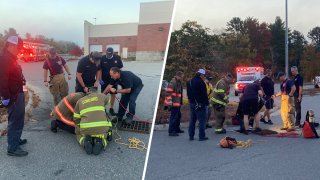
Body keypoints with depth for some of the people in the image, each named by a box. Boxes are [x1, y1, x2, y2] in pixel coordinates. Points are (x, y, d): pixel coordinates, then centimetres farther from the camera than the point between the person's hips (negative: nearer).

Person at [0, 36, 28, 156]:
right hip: (12, 96, -11)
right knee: (15, 121, -5)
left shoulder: (10, 58, 15)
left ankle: (16, 139, 36)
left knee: (18, 119, 21)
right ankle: (12, 148, 2)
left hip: (17, 93, 11)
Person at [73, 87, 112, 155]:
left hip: (86, 129, 1)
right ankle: (100, 143, -4)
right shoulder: (102, 96, 16)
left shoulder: (80, 101, 21)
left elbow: (76, 119, 22)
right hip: (101, 128, -1)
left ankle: (85, 142, 0)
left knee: (79, 135, 35)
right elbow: (106, 99, 42)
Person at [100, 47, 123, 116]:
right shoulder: (102, 58, -11)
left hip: (114, 79, 1)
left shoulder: (117, 58, -7)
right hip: (104, 80, -1)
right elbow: (99, 70, -3)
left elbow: (120, 67, 5)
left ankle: (111, 108, 21)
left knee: (113, 94, 7)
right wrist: (100, 79, -7)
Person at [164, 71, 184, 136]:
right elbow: (168, 92, -22)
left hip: (178, 103, 11)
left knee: (178, 116, 19)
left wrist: (180, 101, 27)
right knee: (173, 117, -8)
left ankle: (177, 129, 32)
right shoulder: (172, 82, -16)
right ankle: (171, 131, -2)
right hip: (174, 103, -11)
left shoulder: (179, 82, 16)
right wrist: (170, 101, -26)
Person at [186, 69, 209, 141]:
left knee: (192, 120, 13)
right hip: (200, 104, -8)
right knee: (202, 120, 0)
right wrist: (206, 102, -6)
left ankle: (191, 136, 16)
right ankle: (201, 136, 2)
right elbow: (204, 94, -14)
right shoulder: (201, 82, -14)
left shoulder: (189, 82, 12)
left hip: (191, 103, 8)